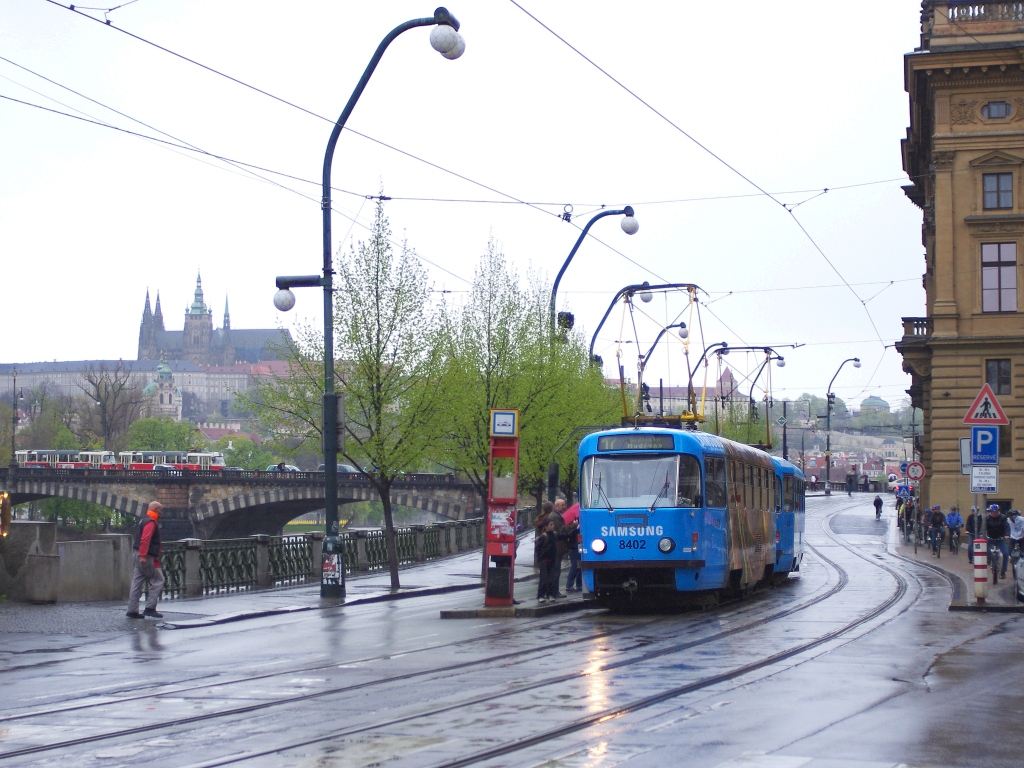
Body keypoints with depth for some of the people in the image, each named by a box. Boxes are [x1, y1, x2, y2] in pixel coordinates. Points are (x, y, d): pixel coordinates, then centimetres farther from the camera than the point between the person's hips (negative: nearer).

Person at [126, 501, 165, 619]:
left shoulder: (144, 520, 21)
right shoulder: (151, 522, -12)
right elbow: (145, 539, -23)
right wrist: (143, 556, -28)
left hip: (139, 556, 10)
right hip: (146, 557, -10)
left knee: (137, 583, 8)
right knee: (158, 581, -5)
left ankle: (132, 610, 8)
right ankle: (150, 608, -9)